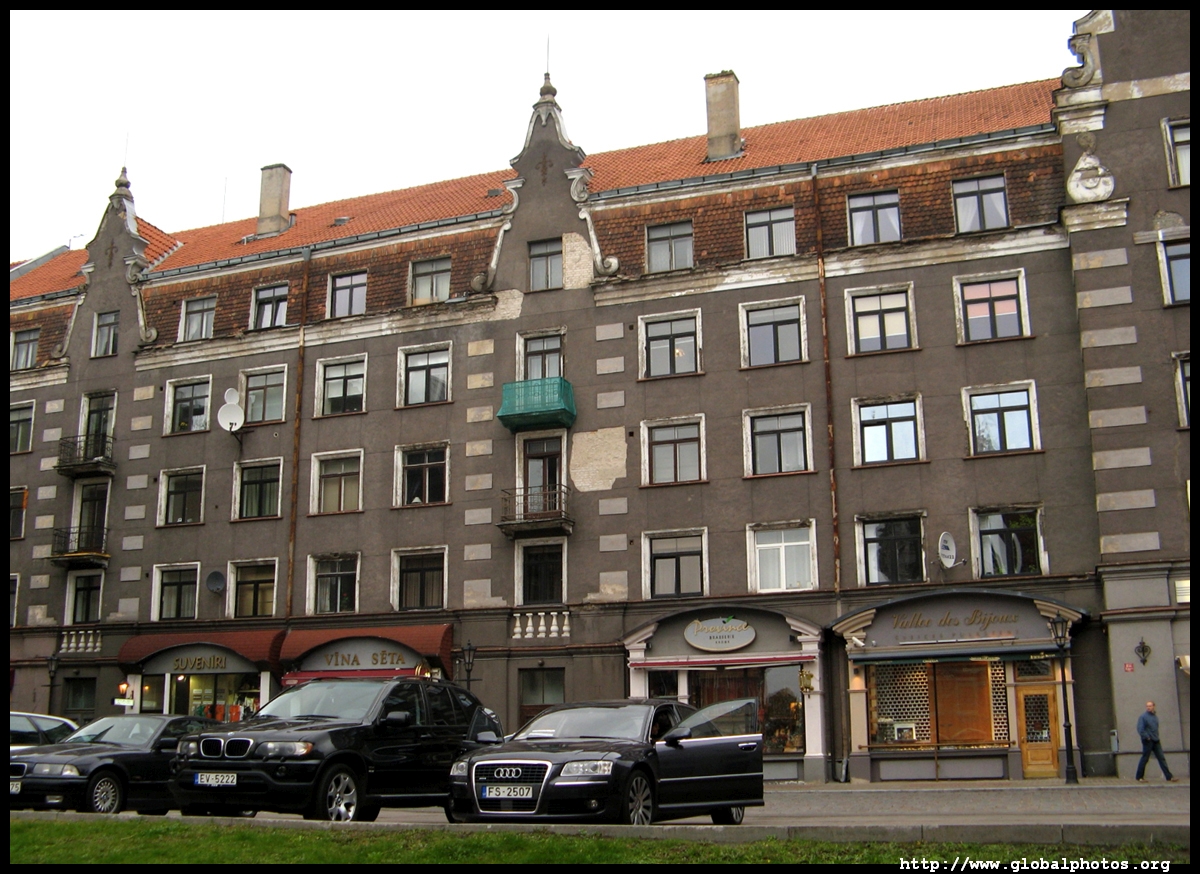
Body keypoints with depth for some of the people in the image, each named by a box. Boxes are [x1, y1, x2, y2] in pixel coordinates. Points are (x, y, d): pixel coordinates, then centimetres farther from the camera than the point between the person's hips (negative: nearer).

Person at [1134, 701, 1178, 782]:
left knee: (1162, 759, 4)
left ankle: (1169, 777, 4)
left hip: (1156, 741, 7)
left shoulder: (1155, 716, 13)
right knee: (1145, 759, -1)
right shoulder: (1143, 717, -8)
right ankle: (1139, 777, 9)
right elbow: (1140, 729, -16)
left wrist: (1157, 738, 15)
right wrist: (1146, 737, -19)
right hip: (1148, 741, -6)